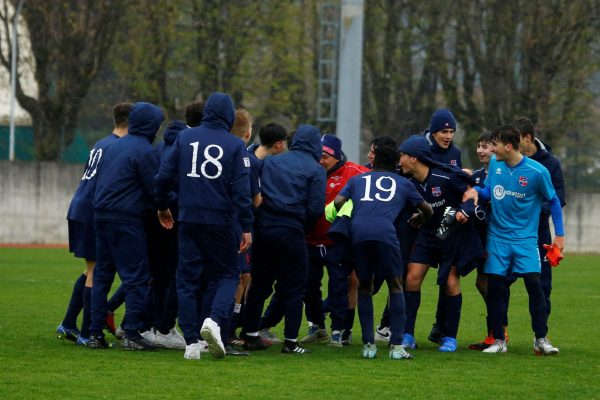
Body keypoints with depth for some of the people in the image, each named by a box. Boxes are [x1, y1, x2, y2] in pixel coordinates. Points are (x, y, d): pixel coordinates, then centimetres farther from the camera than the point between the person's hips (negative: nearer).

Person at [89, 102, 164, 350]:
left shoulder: (115, 146, 15)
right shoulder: (144, 151, -10)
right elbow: (155, 190, -10)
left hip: (101, 215, 8)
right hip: (126, 219, -8)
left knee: (102, 275, 11)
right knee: (136, 276, -4)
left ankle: (95, 333, 11)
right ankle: (132, 334, -7)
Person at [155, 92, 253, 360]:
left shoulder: (185, 138, 5)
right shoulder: (235, 145, -3)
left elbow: (163, 176, 5)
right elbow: (241, 190, -8)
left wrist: (162, 207, 21)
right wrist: (246, 228, -5)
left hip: (189, 220, 2)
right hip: (221, 221, -2)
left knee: (188, 278, 8)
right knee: (227, 273, 11)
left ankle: (191, 342, 4)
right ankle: (214, 320, -16)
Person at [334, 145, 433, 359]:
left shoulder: (357, 180, 28)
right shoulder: (403, 183, 27)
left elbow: (338, 202, 15)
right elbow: (427, 209, 36)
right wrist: (419, 218, 58)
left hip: (358, 231, 1)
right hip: (385, 232, -1)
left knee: (364, 287, 15)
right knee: (395, 286, 10)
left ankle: (368, 344, 9)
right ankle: (396, 346, 1)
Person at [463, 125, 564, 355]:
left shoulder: (537, 172, -14)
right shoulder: (495, 164, -2)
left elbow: (553, 201, 0)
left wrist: (559, 234, 1)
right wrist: (477, 191, -10)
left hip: (525, 238, -3)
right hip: (497, 238, 3)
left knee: (534, 284, -12)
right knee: (494, 286, 0)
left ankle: (541, 339, -1)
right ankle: (498, 340, 10)